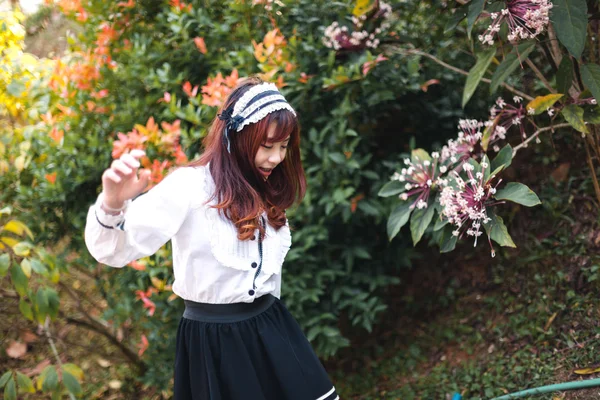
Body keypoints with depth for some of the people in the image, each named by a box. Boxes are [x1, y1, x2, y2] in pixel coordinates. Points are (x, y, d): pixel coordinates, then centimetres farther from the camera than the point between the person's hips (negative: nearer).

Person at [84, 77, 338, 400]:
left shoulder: (264, 193, 7)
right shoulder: (191, 185, -16)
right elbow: (112, 250, -25)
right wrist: (112, 205, -44)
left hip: (271, 329, 6)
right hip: (214, 340, -6)